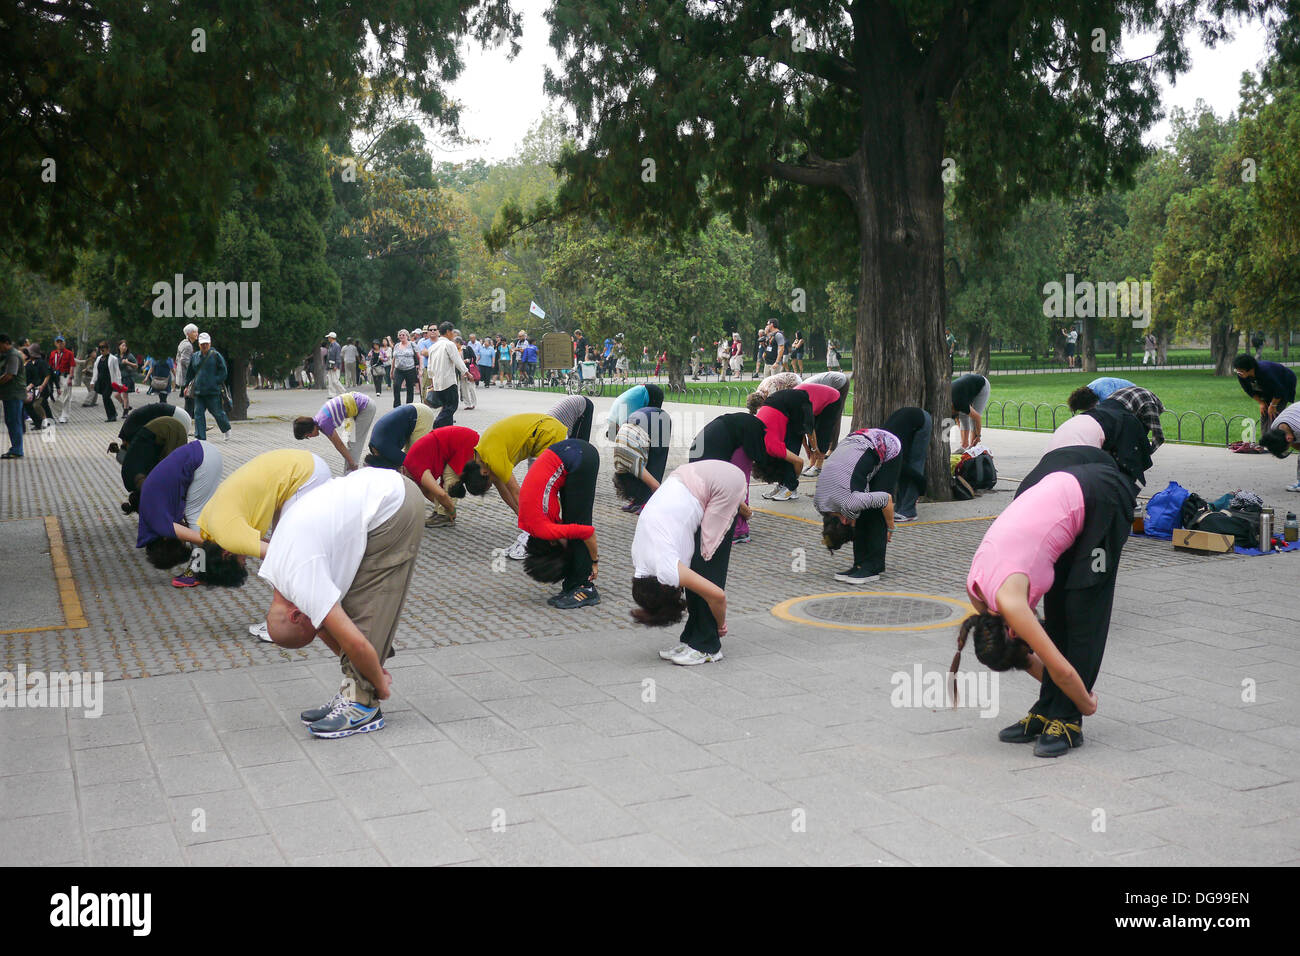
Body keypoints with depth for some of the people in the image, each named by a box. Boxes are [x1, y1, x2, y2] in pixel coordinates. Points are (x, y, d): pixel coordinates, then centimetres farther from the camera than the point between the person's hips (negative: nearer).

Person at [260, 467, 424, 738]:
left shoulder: (302, 582, -19)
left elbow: (355, 642, -19)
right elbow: (323, 626, 17)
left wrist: (380, 684, -1)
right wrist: (377, 676, 15)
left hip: (393, 507, -9)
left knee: (365, 608, -8)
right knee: (348, 606, 9)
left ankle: (361, 705, -2)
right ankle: (352, 695, 14)